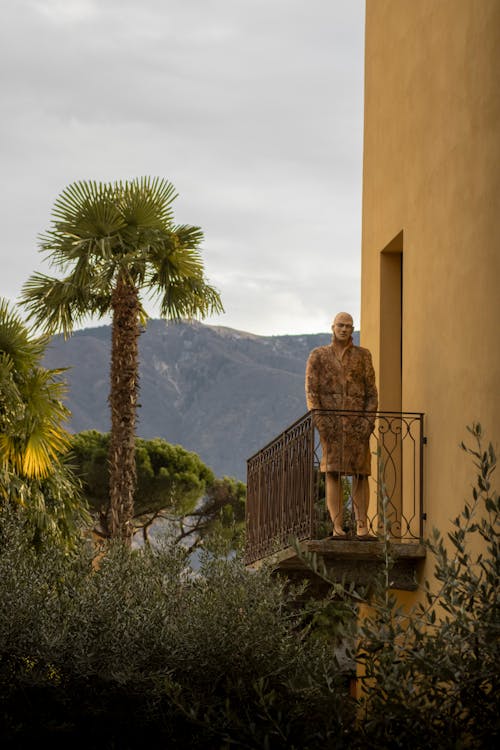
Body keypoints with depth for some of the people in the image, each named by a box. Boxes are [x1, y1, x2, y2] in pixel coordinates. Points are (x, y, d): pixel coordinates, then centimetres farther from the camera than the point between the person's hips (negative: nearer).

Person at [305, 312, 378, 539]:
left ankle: (362, 527, -2)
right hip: (330, 422, -1)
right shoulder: (318, 356, 8)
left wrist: (369, 420, -6)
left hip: (357, 423, 1)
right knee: (333, 472, -5)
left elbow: (371, 391, 7)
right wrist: (320, 421, -10)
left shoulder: (363, 355, 9)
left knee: (361, 473, -3)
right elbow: (311, 390, 2)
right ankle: (337, 527, -6)